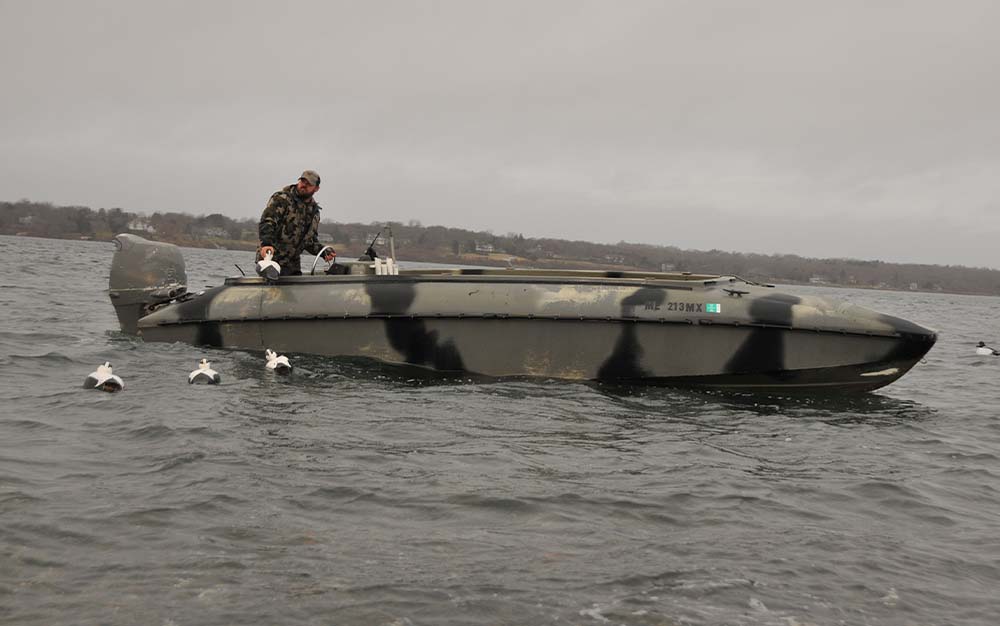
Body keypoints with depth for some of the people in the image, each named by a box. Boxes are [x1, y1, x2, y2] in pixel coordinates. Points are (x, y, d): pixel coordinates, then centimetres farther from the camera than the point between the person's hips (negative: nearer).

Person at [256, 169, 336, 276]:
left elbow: (310, 241, 19)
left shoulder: (314, 211, 14)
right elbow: (266, 222, -20)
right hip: (272, 260, -7)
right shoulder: (281, 198, -7)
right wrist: (266, 244, -38)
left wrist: (324, 252, 0)